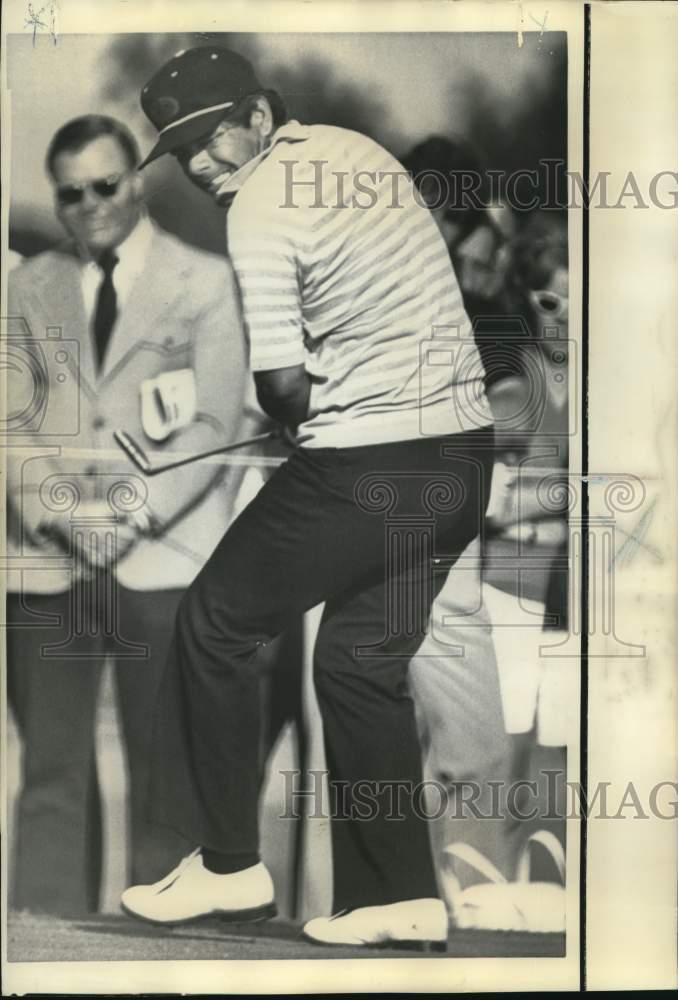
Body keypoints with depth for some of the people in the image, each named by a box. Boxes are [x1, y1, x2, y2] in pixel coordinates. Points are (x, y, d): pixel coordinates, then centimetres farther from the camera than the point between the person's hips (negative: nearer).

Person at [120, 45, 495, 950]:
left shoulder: (258, 213, -11)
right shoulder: (361, 148, 14)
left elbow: (284, 385, -14)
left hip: (364, 466, -8)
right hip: (464, 450, 8)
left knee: (215, 626, 9)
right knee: (364, 662, 15)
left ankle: (229, 866, 16)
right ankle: (402, 898, 17)